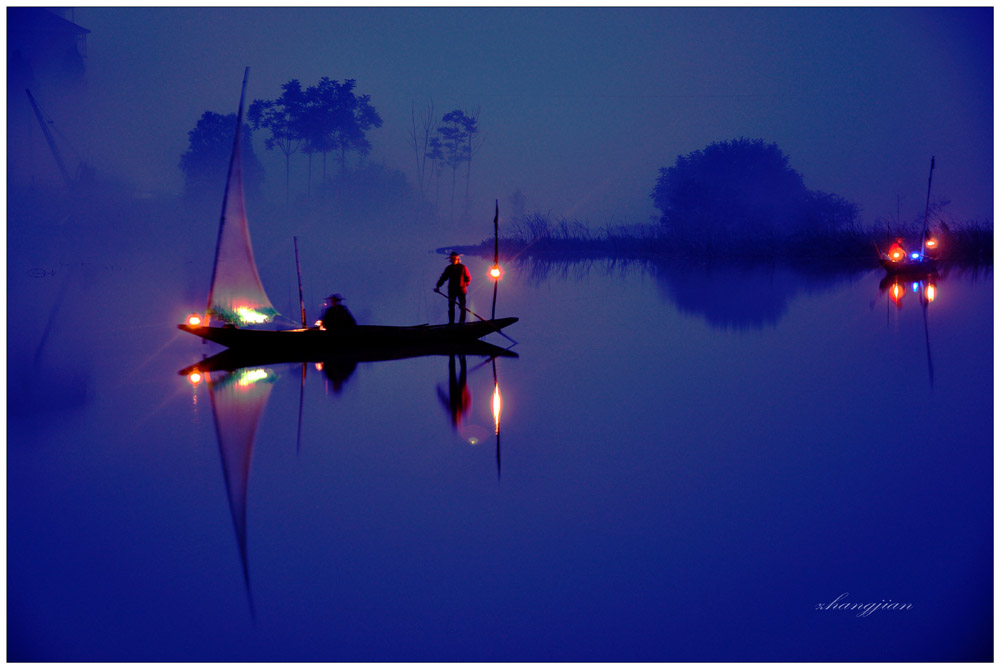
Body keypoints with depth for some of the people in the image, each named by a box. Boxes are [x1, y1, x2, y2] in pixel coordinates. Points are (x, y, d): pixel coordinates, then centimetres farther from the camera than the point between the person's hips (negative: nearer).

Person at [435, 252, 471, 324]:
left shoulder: (463, 268, -1)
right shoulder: (448, 268, 6)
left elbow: (468, 278, 4)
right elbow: (443, 278, 6)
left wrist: (464, 285, -5)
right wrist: (437, 286, -4)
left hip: (461, 290, -2)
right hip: (452, 290, 2)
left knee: (462, 307, 0)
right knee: (451, 306, 0)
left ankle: (462, 322, 6)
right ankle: (451, 322, 5)